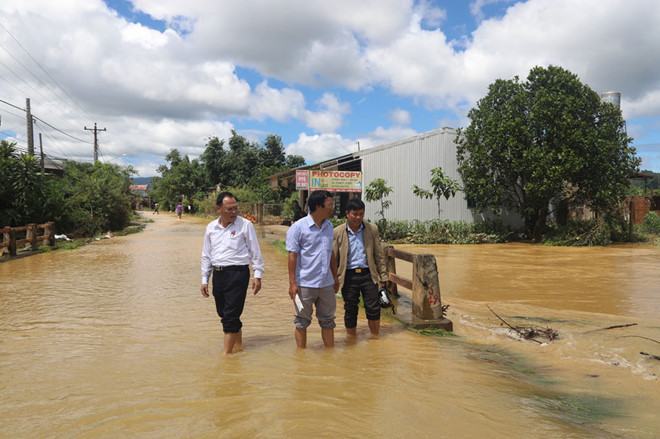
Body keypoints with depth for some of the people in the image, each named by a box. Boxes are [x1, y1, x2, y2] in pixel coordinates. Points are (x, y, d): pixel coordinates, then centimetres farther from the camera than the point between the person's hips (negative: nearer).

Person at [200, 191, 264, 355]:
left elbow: (255, 252, -2)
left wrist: (258, 275, -5)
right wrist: (204, 280, 12)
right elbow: (206, 255, 14)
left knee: (231, 315, -6)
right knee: (223, 313, 14)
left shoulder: (245, 225, -5)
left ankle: (227, 352, 2)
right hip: (218, 274, 6)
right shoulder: (211, 227, 8)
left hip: (238, 273, -5)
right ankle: (238, 344, 31)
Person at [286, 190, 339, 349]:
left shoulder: (329, 226, 8)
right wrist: (292, 283, -14)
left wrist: (335, 277, 16)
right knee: (302, 322, 8)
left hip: (326, 283, 6)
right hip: (305, 284, -5)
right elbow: (292, 256, -11)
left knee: (327, 320, 13)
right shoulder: (298, 227, -11)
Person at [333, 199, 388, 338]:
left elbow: (379, 255, 7)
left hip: (368, 274, 1)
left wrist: (383, 275, 3)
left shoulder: (372, 229, 3)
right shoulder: (338, 232, -2)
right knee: (350, 310, 9)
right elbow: (333, 258, 1)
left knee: (373, 308, 2)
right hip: (348, 276, -1)